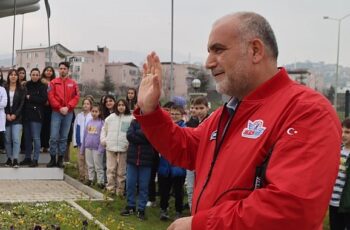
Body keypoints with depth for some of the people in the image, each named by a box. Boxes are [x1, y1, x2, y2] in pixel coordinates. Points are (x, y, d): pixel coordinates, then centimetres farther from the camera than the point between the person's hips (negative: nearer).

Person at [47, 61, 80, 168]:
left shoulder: (73, 83, 8)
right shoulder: (53, 82, 4)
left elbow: (76, 97, 2)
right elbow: (51, 96, -3)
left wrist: (68, 107, -11)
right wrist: (59, 108, -12)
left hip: (68, 113, 1)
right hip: (56, 112, -1)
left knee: (64, 137, 5)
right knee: (54, 137, -6)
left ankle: (60, 159, 10)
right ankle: (53, 159, 2)